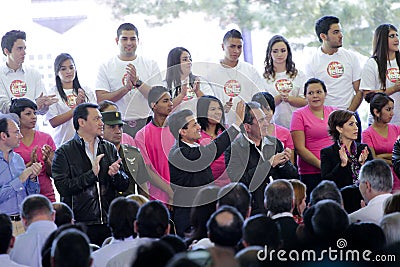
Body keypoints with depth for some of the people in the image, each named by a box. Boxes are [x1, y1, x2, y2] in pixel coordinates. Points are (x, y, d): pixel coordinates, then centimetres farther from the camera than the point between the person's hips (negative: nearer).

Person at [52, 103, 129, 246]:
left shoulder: (110, 148, 15)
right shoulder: (64, 152, 1)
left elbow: (124, 186, 14)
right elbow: (63, 188, -11)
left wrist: (115, 174, -7)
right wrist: (91, 174, -15)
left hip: (109, 224, 4)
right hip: (80, 224, -4)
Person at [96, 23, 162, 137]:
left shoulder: (151, 65, 9)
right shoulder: (106, 67, 7)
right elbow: (101, 100, -4)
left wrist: (138, 82, -13)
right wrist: (126, 88, -13)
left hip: (145, 124, 1)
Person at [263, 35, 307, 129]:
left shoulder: (298, 74, 11)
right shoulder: (264, 76, 5)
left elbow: (305, 102, 4)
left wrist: (288, 98, -12)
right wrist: (280, 97, -17)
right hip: (273, 124, -1)